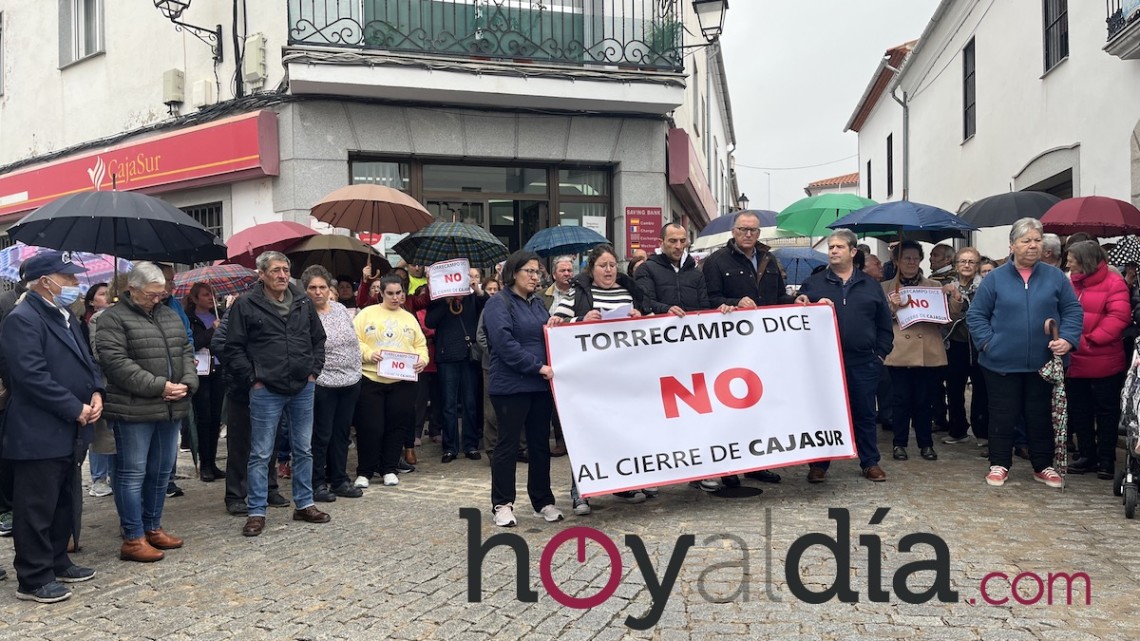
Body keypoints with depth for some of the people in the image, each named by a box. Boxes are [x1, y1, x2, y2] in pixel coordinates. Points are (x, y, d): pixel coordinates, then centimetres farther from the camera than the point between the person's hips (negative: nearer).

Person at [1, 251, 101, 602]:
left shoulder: (66, 317, 15)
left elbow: (86, 360, 19)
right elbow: (32, 376, -23)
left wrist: (95, 393, -1)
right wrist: (76, 409, -19)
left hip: (68, 432, 9)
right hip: (38, 435, -9)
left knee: (64, 504, 18)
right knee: (36, 509, 0)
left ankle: (57, 563, 30)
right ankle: (33, 580, 9)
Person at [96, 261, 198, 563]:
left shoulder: (170, 316, 16)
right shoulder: (114, 319, -6)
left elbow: (185, 352, 16)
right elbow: (117, 362, -16)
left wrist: (187, 383, -4)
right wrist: (159, 386, -19)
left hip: (171, 408, 7)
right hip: (134, 411, -7)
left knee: (161, 472, 14)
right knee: (132, 474, 0)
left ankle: (153, 527, 27)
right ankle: (134, 538, 7)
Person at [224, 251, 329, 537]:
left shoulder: (304, 302, 7)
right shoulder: (246, 305, -5)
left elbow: (318, 339, 15)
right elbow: (234, 348, -4)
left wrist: (313, 371, 7)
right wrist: (252, 379, -8)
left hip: (303, 388, 4)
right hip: (266, 392, -4)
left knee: (304, 450, 13)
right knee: (260, 454, 2)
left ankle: (304, 504, 25)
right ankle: (256, 512, 11)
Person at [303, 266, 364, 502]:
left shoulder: (341, 309, 9)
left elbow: (355, 342, 15)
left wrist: (356, 372, 12)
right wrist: (314, 375, -16)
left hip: (350, 383, 6)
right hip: (322, 385, -6)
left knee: (342, 433, 14)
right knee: (321, 435, 3)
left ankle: (339, 480, 25)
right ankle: (317, 484, 16)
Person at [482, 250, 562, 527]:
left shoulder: (538, 302, 16)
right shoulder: (499, 303, -7)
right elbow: (504, 343, -18)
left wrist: (554, 326, 2)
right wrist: (538, 366, -20)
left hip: (541, 385, 7)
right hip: (511, 385, -7)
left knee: (540, 443, 12)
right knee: (508, 444, 0)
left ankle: (543, 501, 21)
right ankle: (502, 504, 11)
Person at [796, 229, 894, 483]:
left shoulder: (870, 286, 11)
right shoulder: (813, 284, 6)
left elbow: (884, 324, 12)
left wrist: (881, 353, 5)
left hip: (863, 362, 2)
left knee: (865, 414, 10)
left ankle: (870, 463, 22)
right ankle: (819, 465, 14)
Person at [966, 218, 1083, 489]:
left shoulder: (1055, 277, 3)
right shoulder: (995, 278, -1)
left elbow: (1073, 311, 5)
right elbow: (976, 315, 1)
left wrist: (1068, 339, -10)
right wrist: (987, 342, -9)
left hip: (1042, 363, 2)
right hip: (1002, 364, -1)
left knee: (1041, 416, 11)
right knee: (1002, 416, 7)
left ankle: (1043, 466, 26)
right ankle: (1000, 464, 21)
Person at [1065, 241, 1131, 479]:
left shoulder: (1113, 283, -8)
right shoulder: (1070, 284, 9)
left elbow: (1118, 317, -17)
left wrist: (1091, 339, -21)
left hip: (1104, 362, -6)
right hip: (1075, 361, 6)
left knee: (1106, 410, 6)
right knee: (1079, 410, 12)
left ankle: (1107, 459, 15)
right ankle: (1087, 456, 24)